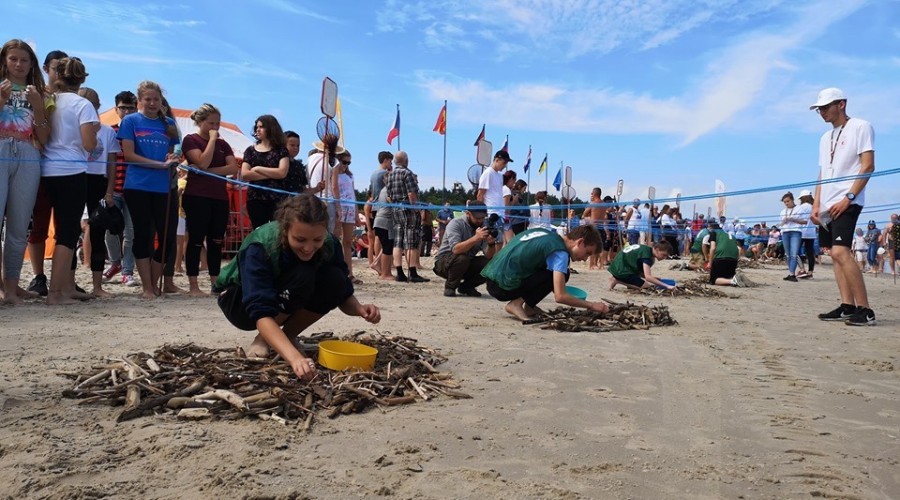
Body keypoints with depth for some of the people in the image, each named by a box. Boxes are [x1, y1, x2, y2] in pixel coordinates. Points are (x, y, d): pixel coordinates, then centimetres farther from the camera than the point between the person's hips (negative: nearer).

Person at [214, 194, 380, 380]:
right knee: (302, 277, -34)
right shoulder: (260, 247, -35)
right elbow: (261, 314, -44)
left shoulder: (329, 244, -22)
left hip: (284, 304, 5)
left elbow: (344, 294, -12)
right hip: (239, 299, -4)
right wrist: (294, 357, -58)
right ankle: (262, 339, -13)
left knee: (335, 280, -25)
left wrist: (359, 308, -36)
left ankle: (289, 335, -6)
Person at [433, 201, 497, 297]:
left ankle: (466, 286, 6)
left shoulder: (483, 227, -5)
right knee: (461, 258, -36)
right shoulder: (456, 224, -19)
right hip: (443, 263, -5)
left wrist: (491, 244, -36)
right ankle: (450, 287, -9)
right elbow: (455, 249, -37)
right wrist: (476, 238, -46)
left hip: (467, 264, 5)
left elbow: (488, 256, -14)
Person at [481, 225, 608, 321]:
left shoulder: (549, 232, 12)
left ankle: (529, 307, 10)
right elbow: (559, 297, -19)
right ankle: (516, 304, -9)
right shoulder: (560, 252, -12)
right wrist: (591, 305, -6)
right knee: (561, 275, -7)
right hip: (503, 286, -9)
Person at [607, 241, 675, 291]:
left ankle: (616, 279, 8)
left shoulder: (646, 249, 10)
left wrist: (655, 279, -3)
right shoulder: (647, 254, -19)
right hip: (621, 271, -10)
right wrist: (666, 286, -29)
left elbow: (640, 272, 9)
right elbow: (647, 277, -29)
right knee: (647, 286, -10)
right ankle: (618, 281, -9)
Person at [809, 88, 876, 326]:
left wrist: (848, 198, -17)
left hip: (847, 203, -8)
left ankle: (865, 310, -15)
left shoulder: (861, 127, -1)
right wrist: (816, 205, 10)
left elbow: (868, 166, -9)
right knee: (836, 255, 5)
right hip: (827, 206, 8)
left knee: (840, 252, -19)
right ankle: (847, 306, 7)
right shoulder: (825, 137, 20)